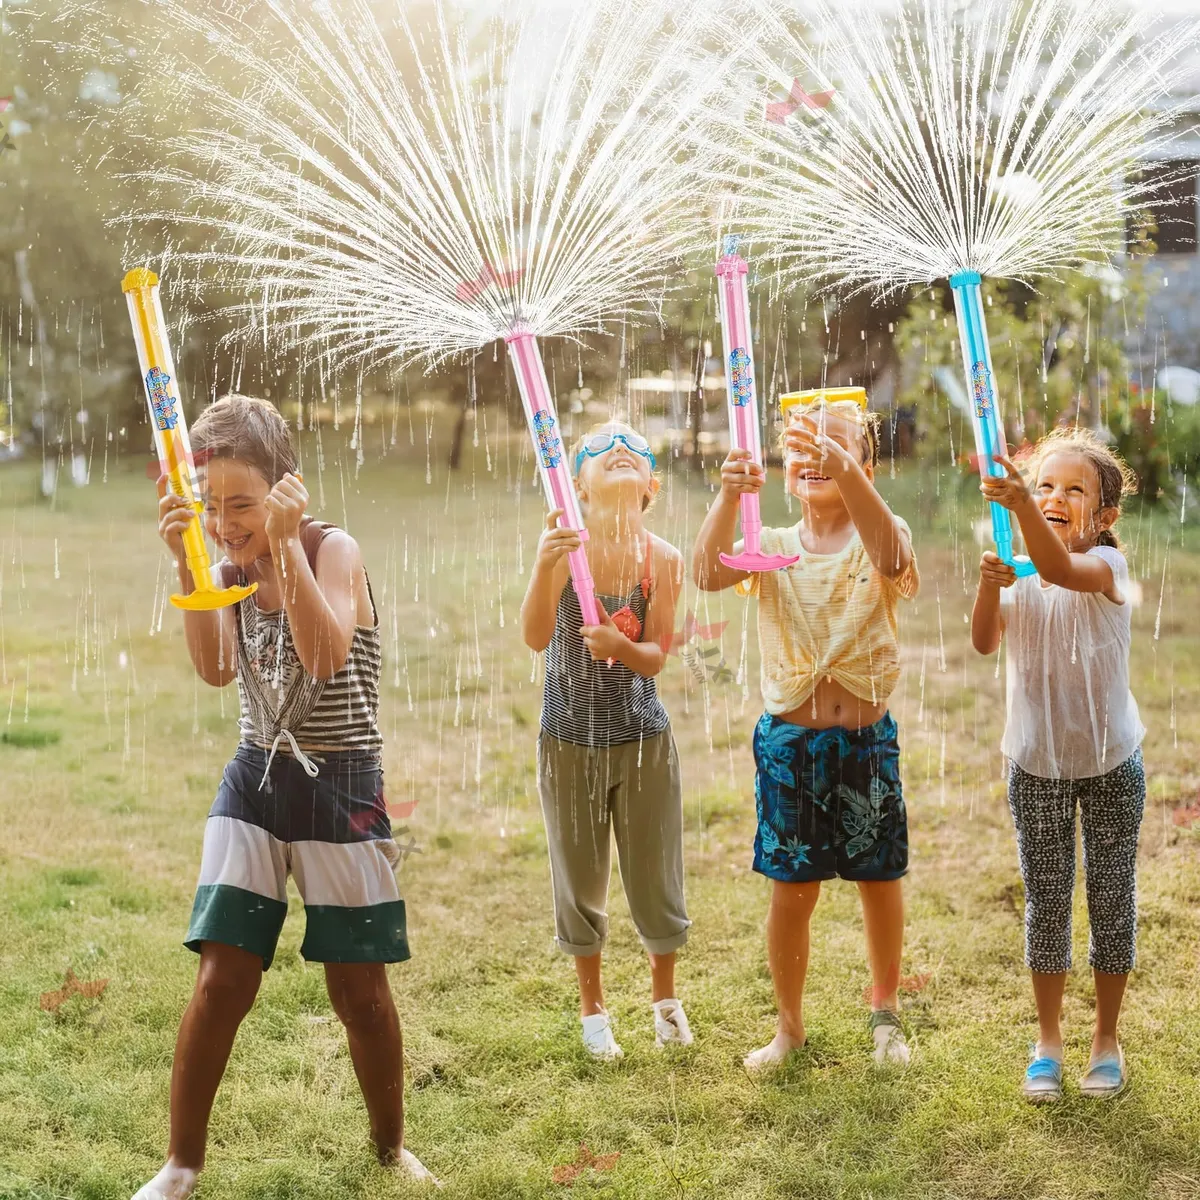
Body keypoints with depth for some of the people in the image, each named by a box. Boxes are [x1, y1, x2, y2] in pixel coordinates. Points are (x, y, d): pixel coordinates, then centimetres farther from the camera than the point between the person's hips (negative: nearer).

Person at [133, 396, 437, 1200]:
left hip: (341, 791, -4)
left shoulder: (333, 550, -10)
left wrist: (287, 546, -33)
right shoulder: (233, 569, 4)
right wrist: (188, 563, -22)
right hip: (255, 781, 4)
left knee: (360, 990, 2)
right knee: (222, 980, -2)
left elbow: (326, 657, -28)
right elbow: (216, 669, -14)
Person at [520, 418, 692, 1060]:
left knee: (655, 874, 10)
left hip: (643, 740, 1)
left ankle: (664, 995, 35)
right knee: (580, 878, 12)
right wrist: (544, 566, -41)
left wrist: (620, 645, -30)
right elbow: (535, 637, -24)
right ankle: (593, 1007, 32)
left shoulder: (662, 558, -7)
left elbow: (657, 657, -8)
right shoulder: (564, 546, -14)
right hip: (570, 738, -1)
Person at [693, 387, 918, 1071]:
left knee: (880, 878, 11)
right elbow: (710, 573, -19)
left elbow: (891, 555, -30)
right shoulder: (772, 547, 2)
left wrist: (842, 469, -46)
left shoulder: (879, 539, -4)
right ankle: (790, 1025, 25)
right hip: (789, 740, 1)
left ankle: (886, 1013, 33)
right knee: (793, 888, 7)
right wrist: (730, 495, -36)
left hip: (867, 739, -1)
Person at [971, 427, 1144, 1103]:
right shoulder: (1017, 574, -2)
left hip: (1110, 762, -3)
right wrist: (989, 586, -35)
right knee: (1047, 901, 9)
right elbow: (985, 643, -17)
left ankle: (1107, 1040, 21)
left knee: (1111, 896, 6)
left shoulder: (1107, 566, -13)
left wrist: (1020, 505, -53)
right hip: (1037, 763, 3)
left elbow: (1060, 570, -37)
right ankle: (1049, 1042, 21)